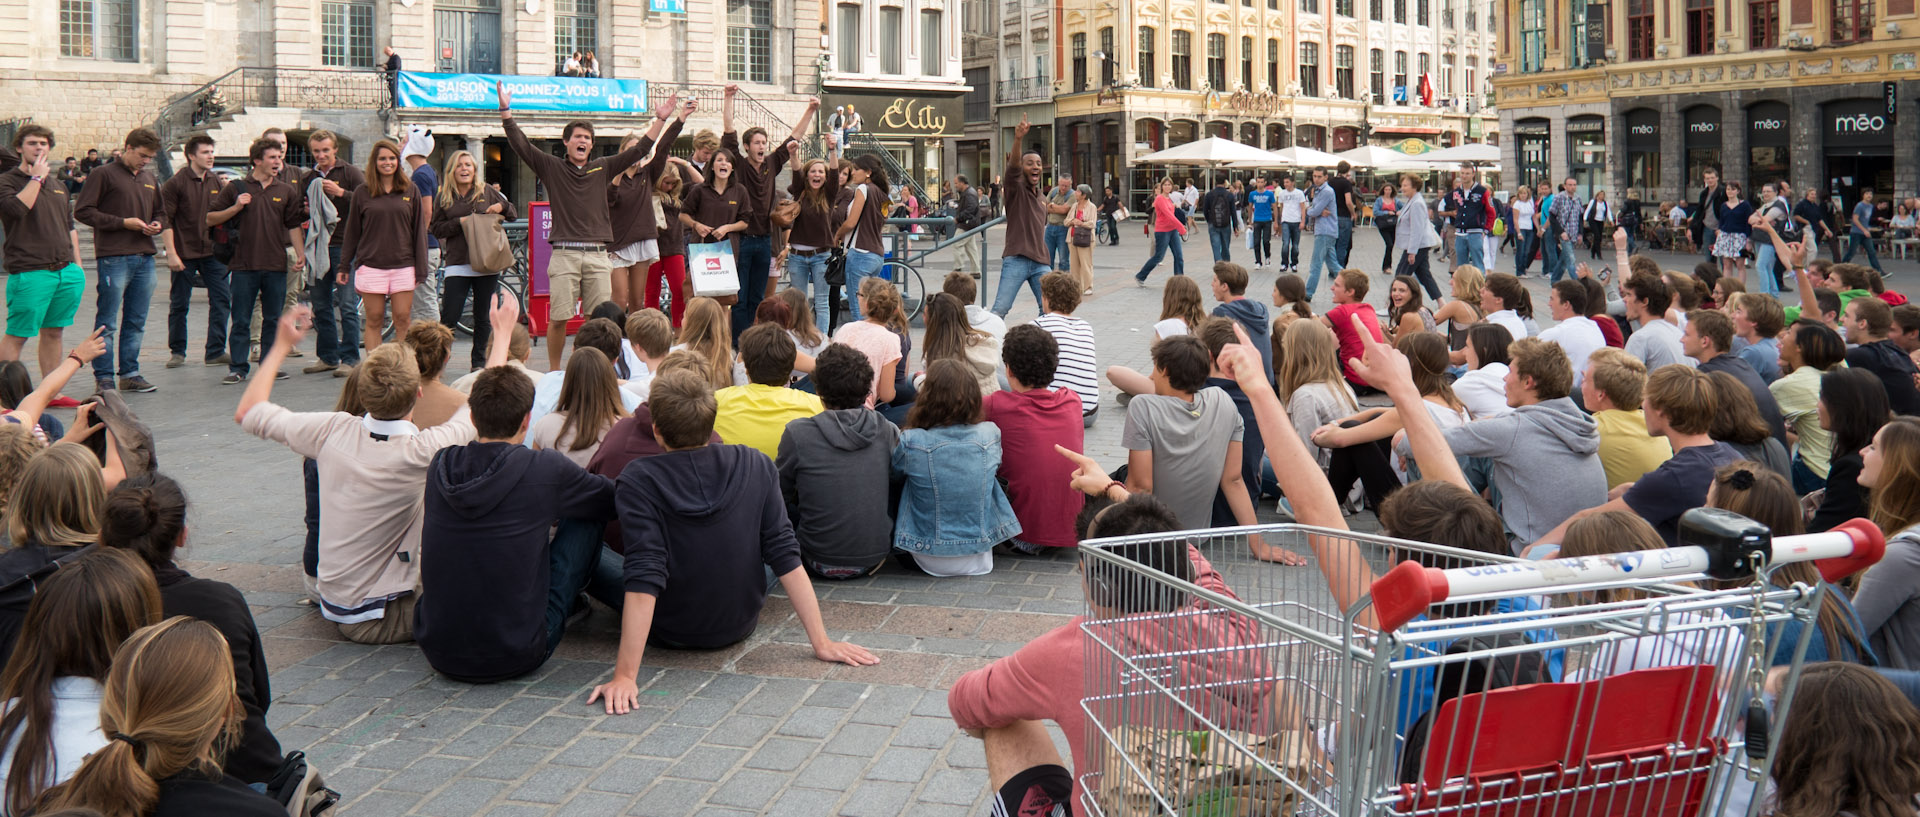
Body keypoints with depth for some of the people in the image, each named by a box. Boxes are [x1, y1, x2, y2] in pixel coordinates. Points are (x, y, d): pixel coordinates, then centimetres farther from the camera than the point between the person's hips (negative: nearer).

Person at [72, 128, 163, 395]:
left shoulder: (150, 180, 19)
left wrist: (157, 224, 6)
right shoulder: (104, 175, -2)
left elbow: (161, 212, 30)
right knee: (107, 323, -2)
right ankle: (103, 377, 3)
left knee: (136, 322, 10)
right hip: (114, 259, -6)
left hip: (144, 258, 6)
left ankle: (130, 373, 17)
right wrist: (123, 222, -13)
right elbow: (82, 211, -8)